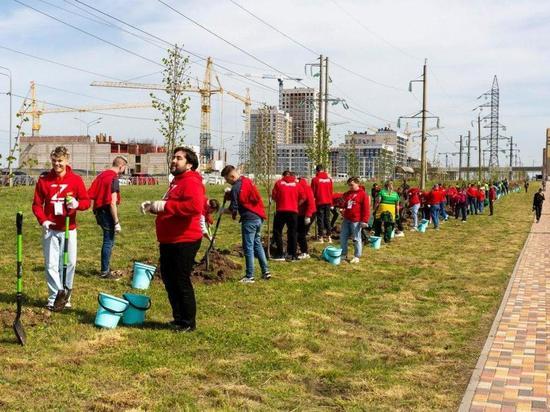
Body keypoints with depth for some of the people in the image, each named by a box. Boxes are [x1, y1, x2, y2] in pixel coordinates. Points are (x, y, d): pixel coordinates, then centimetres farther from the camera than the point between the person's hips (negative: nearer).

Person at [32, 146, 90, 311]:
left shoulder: (76, 179, -1)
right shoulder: (43, 180, 1)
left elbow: (86, 201, 1)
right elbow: (37, 204, 4)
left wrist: (77, 204, -21)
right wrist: (42, 220, -11)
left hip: (69, 229, 0)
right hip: (50, 229, 0)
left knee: (69, 263, 4)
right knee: (51, 264, 0)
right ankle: (54, 297, 7)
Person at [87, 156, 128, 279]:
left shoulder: (102, 174, 10)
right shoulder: (114, 178, -16)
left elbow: (92, 194, 11)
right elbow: (112, 203, -21)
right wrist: (117, 222, -19)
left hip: (99, 210, 9)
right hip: (107, 212, -9)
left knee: (108, 240, 20)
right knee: (108, 242, 1)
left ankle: (106, 267, 28)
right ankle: (105, 272, 7)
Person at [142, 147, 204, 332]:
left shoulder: (191, 182, -15)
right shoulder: (176, 182, 19)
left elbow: (195, 206, -32)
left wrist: (165, 205, -27)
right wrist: (153, 206, 9)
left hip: (184, 242, -11)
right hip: (169, 241, 11)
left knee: (181, 282, -3)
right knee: (169, 279, 16)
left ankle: (188, 323, 10)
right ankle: (178, 318, 28)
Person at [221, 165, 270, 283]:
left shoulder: (235, 188, -14)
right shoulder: (248, 181, 8)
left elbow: (233, 209, -12)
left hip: (249, 220, -8)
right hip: (259, 217, 8)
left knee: (248, 248, 0)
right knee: (257, 244, 18)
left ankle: (249, 276, 4)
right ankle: (265, 272, 19)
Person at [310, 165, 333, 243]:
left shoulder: (315, 179, -10)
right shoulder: (329, 179, 2)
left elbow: (312, 192, -3)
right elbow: (331, 191, 9)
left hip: (319, 202, -4)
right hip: (328, 202, 4)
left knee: (320, 219, 3)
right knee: (327, 218, 12)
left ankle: (321, 237, 3)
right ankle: (328, 236, 13)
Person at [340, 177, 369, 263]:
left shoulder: (362, 194, -8)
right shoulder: (347, 194, 14)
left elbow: (366, 208, -11)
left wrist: (364, 221, -15)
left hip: (356, 221, -7)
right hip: (346, 220, 7)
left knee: (356, 239, 0)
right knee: (343, 237, 10)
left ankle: (356, 257, 7)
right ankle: (344, 254, 22)